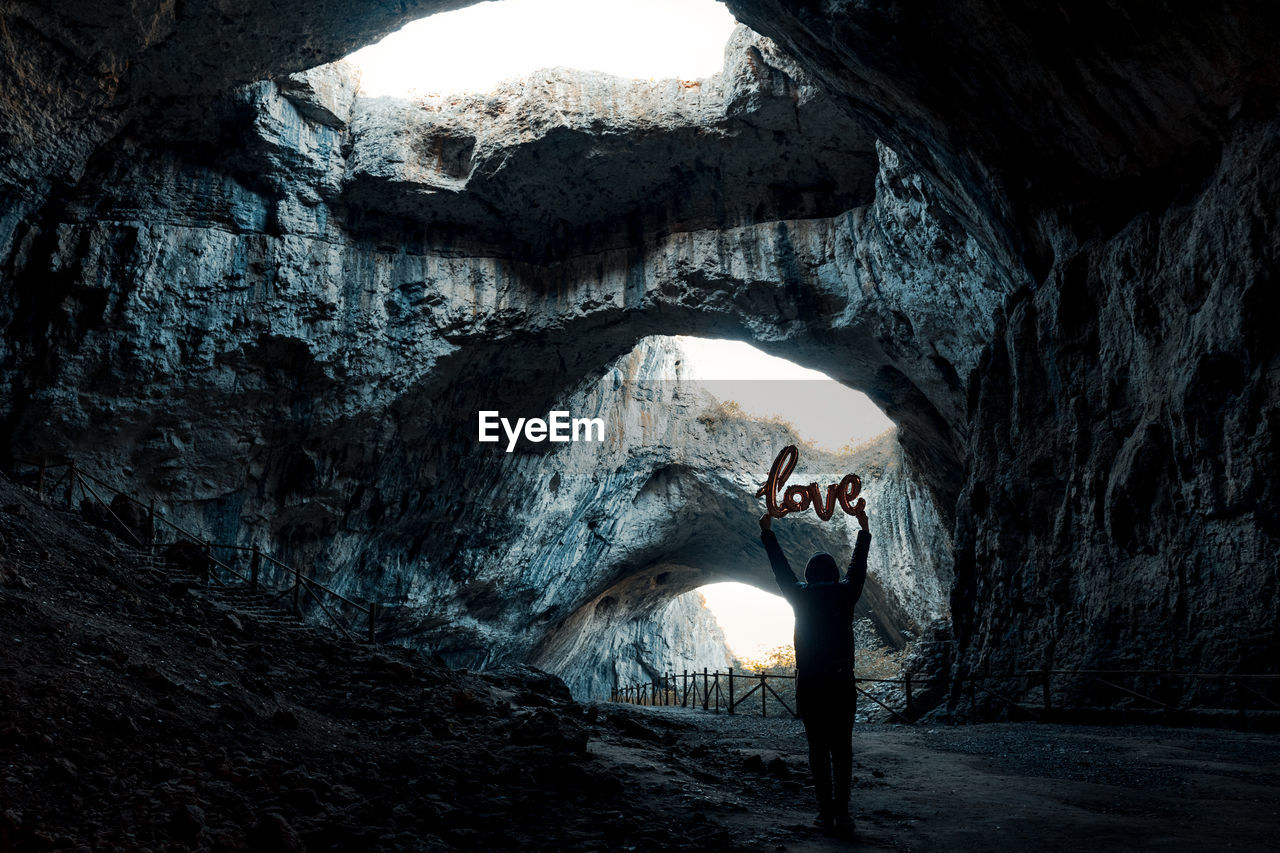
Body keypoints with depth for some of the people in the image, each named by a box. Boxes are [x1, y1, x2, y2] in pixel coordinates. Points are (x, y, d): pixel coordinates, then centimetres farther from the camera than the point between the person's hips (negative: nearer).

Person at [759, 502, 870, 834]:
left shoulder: (800, 595, 3)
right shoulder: (844, 594, 4)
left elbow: (781, 568, 17)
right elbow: (858, 566, 20)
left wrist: (767, 532, 31)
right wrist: (863, 527, 33)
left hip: (809, 684, 0)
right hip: (841, 682, 0)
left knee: (818, 748, 6)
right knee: (842, 749, 4)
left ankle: (826, 811, 3)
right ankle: (841, 812, -5)